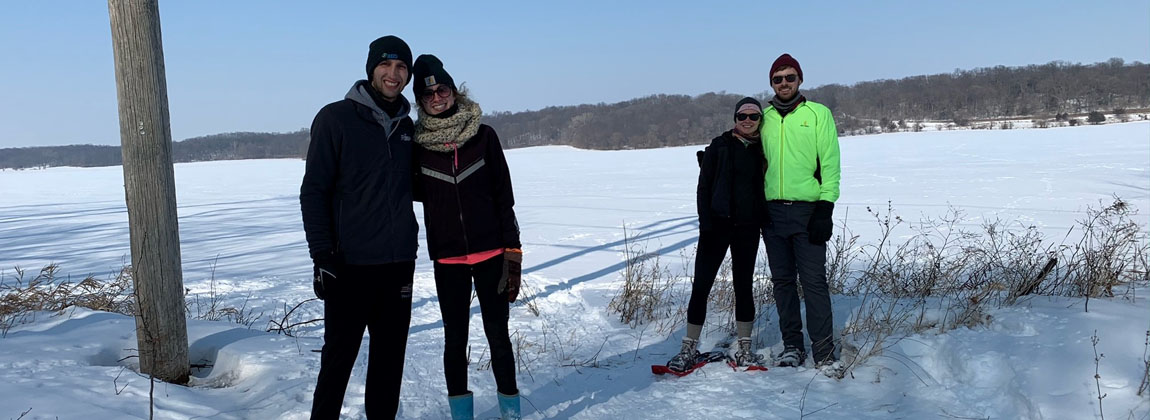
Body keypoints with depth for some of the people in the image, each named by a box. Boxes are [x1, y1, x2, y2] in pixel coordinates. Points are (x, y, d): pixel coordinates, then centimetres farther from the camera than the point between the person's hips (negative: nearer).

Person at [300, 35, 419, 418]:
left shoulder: (406, 127, 11)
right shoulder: (336, 118, -5)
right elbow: (314, 191, -7)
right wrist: (322, 255, -13)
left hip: (399, 264, 5)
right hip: (350, 265, -5)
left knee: (391, 355, 10)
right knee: (339, 357, 2)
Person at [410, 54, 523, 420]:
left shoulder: (483, 136, -2)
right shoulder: (418, 144, 0)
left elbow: (504, 198, -1)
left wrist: (513, 255, -4)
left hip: (491, 254, -1)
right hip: (447, 259, 1)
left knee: (498, 338, 5)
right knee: (455, 339, 8)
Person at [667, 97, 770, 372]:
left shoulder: (763, 150, 8)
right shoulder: (720, 146, 1)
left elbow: (766, 189, 15)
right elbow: (704, 187, -2)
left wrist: (765, 221, 4)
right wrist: (705, 224, -10)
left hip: (748, 228, 2)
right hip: (717, 224, -2)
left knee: (744, 285, 8)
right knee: (701, 285, -3)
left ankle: (744, 349, 17)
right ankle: (689, 349, 4)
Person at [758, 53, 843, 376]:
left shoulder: (818, 113, 2)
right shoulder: (765, 118, 12)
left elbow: (830, 164, -3)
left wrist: (825, 208, -11)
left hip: (808, 209, -4)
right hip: (773, 211, 4)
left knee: (814, 282, -6)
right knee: (783, 280, 8)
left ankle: (824, 353, 0)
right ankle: (792, 346, 18)